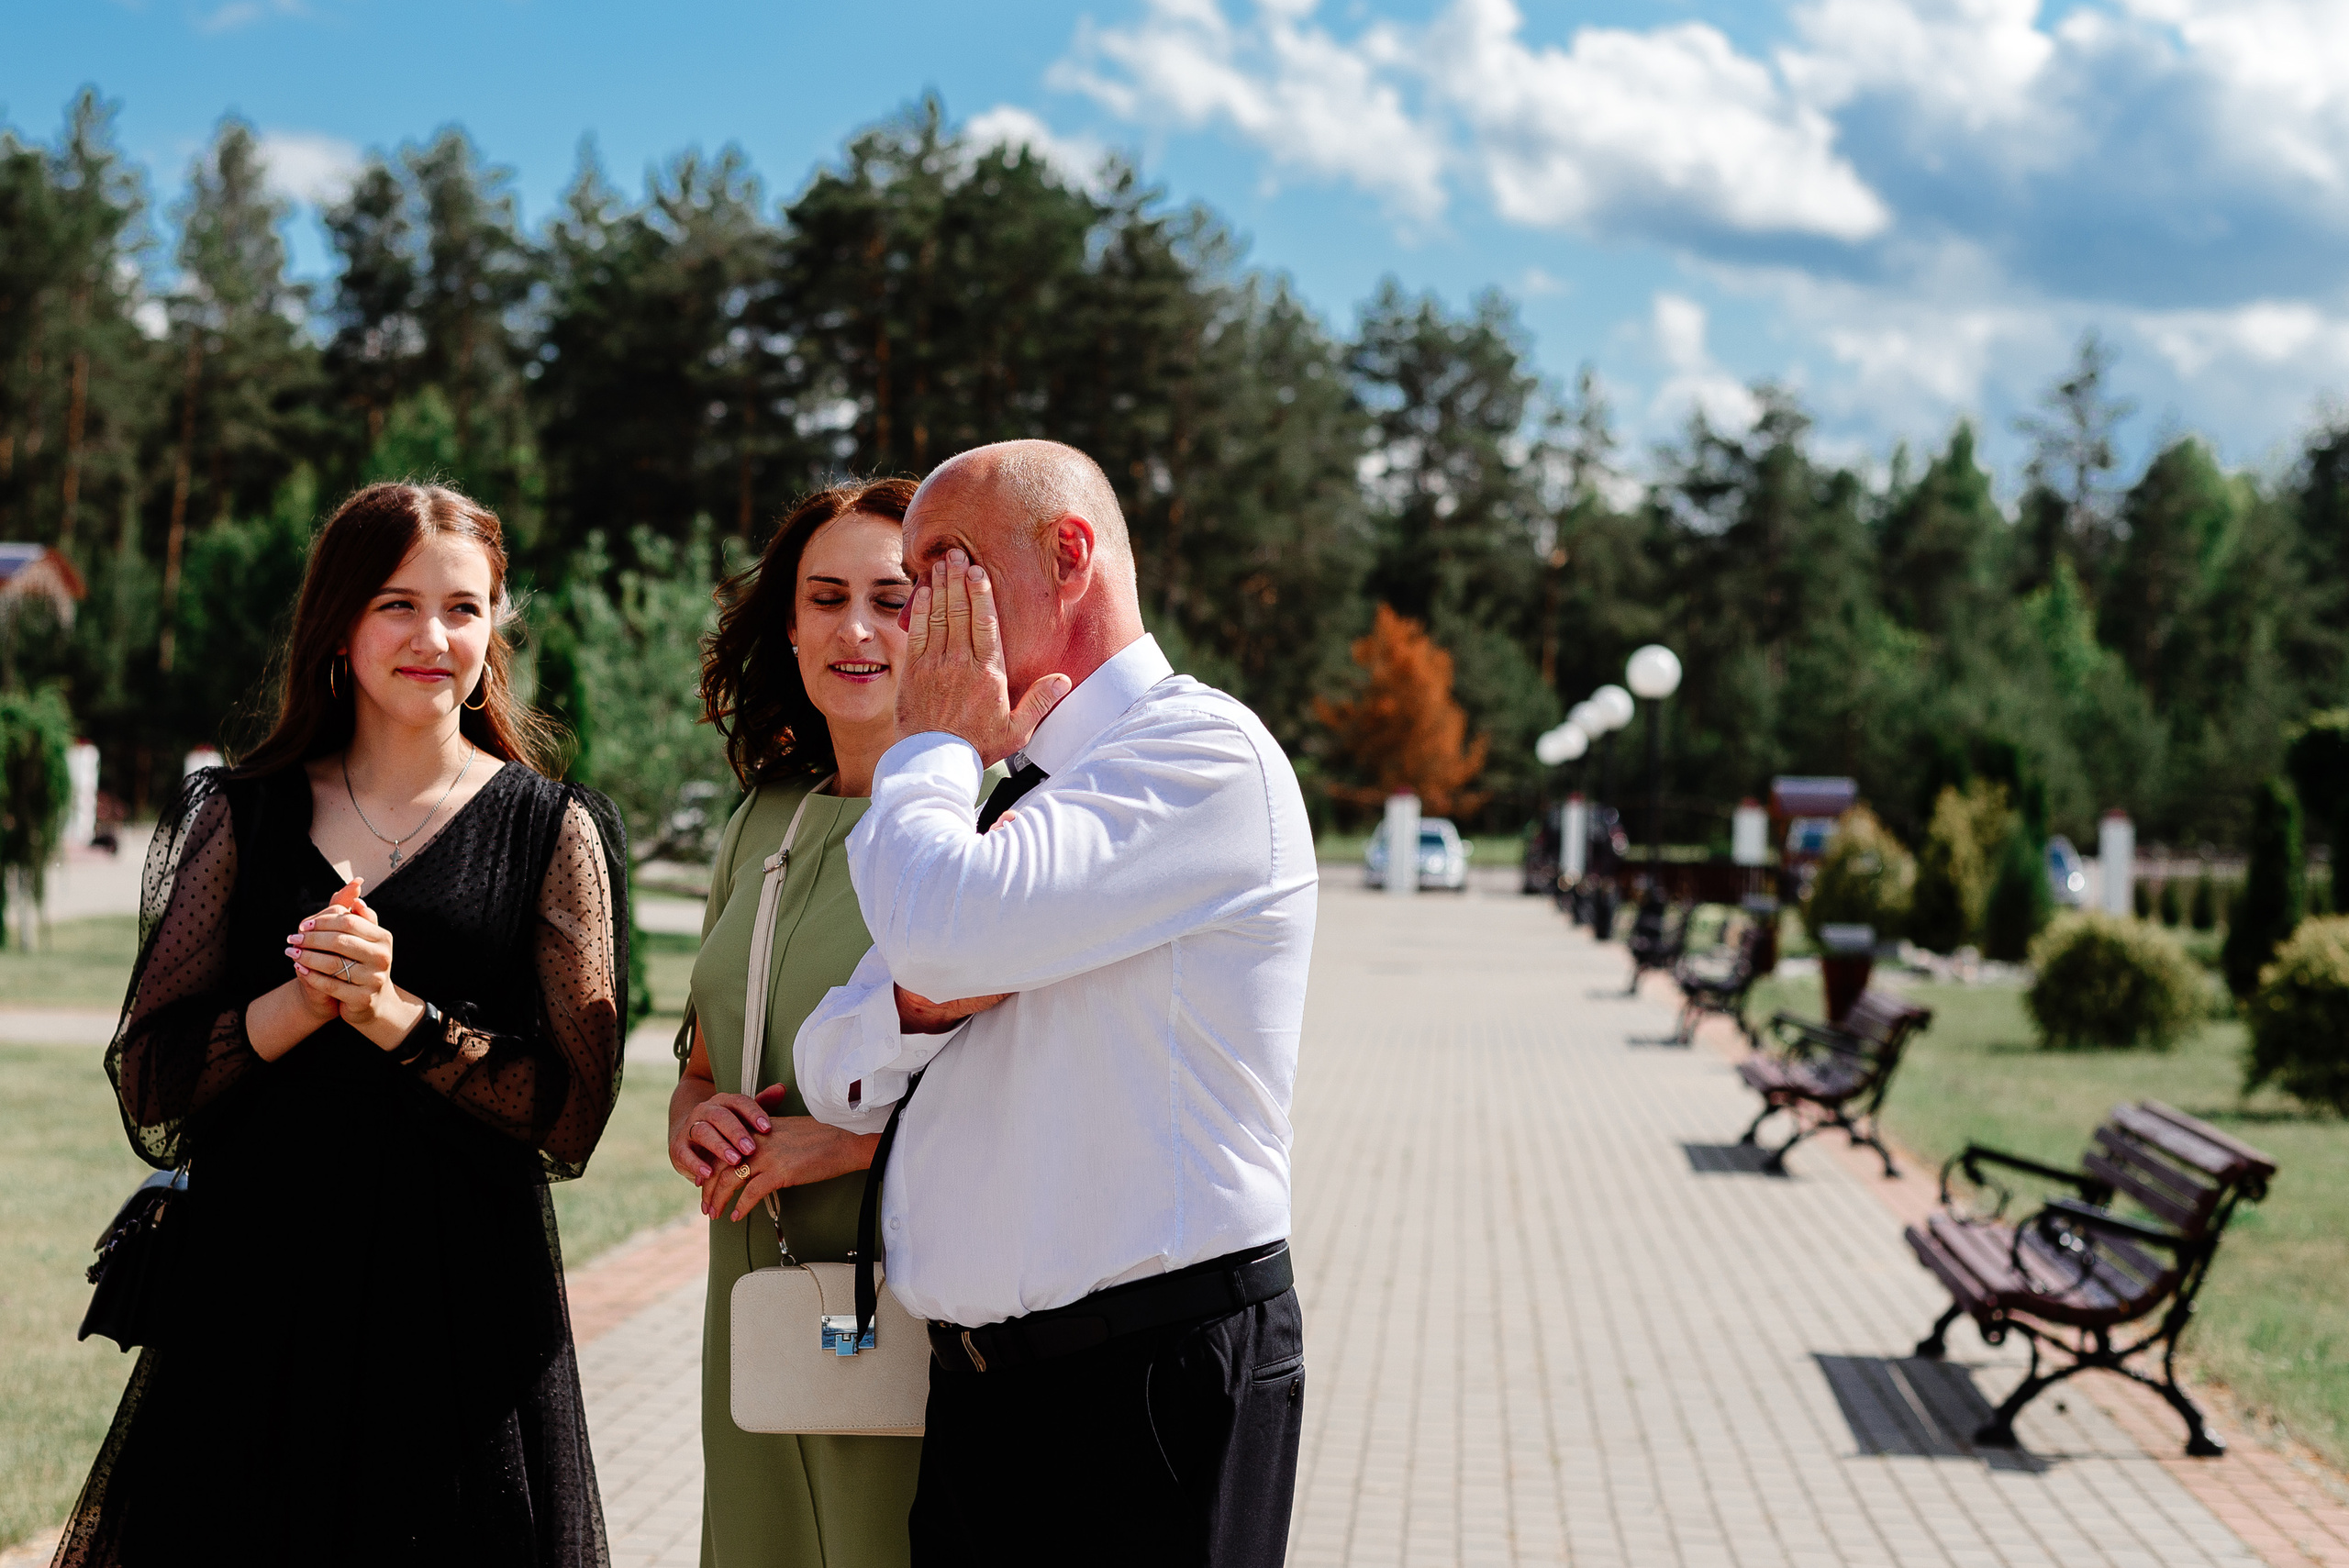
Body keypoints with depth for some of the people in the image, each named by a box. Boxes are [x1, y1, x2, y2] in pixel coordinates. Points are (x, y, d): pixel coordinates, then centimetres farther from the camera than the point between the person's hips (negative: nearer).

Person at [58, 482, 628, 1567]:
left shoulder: (552, 831, 2)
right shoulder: (243, 815, 8)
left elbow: (574, 1118, -5)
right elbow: (144, 1087, 2)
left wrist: (398, 1017, -17)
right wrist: (297, 1007, -14)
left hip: (462, 1304, -1)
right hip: (253, 1291, 1)